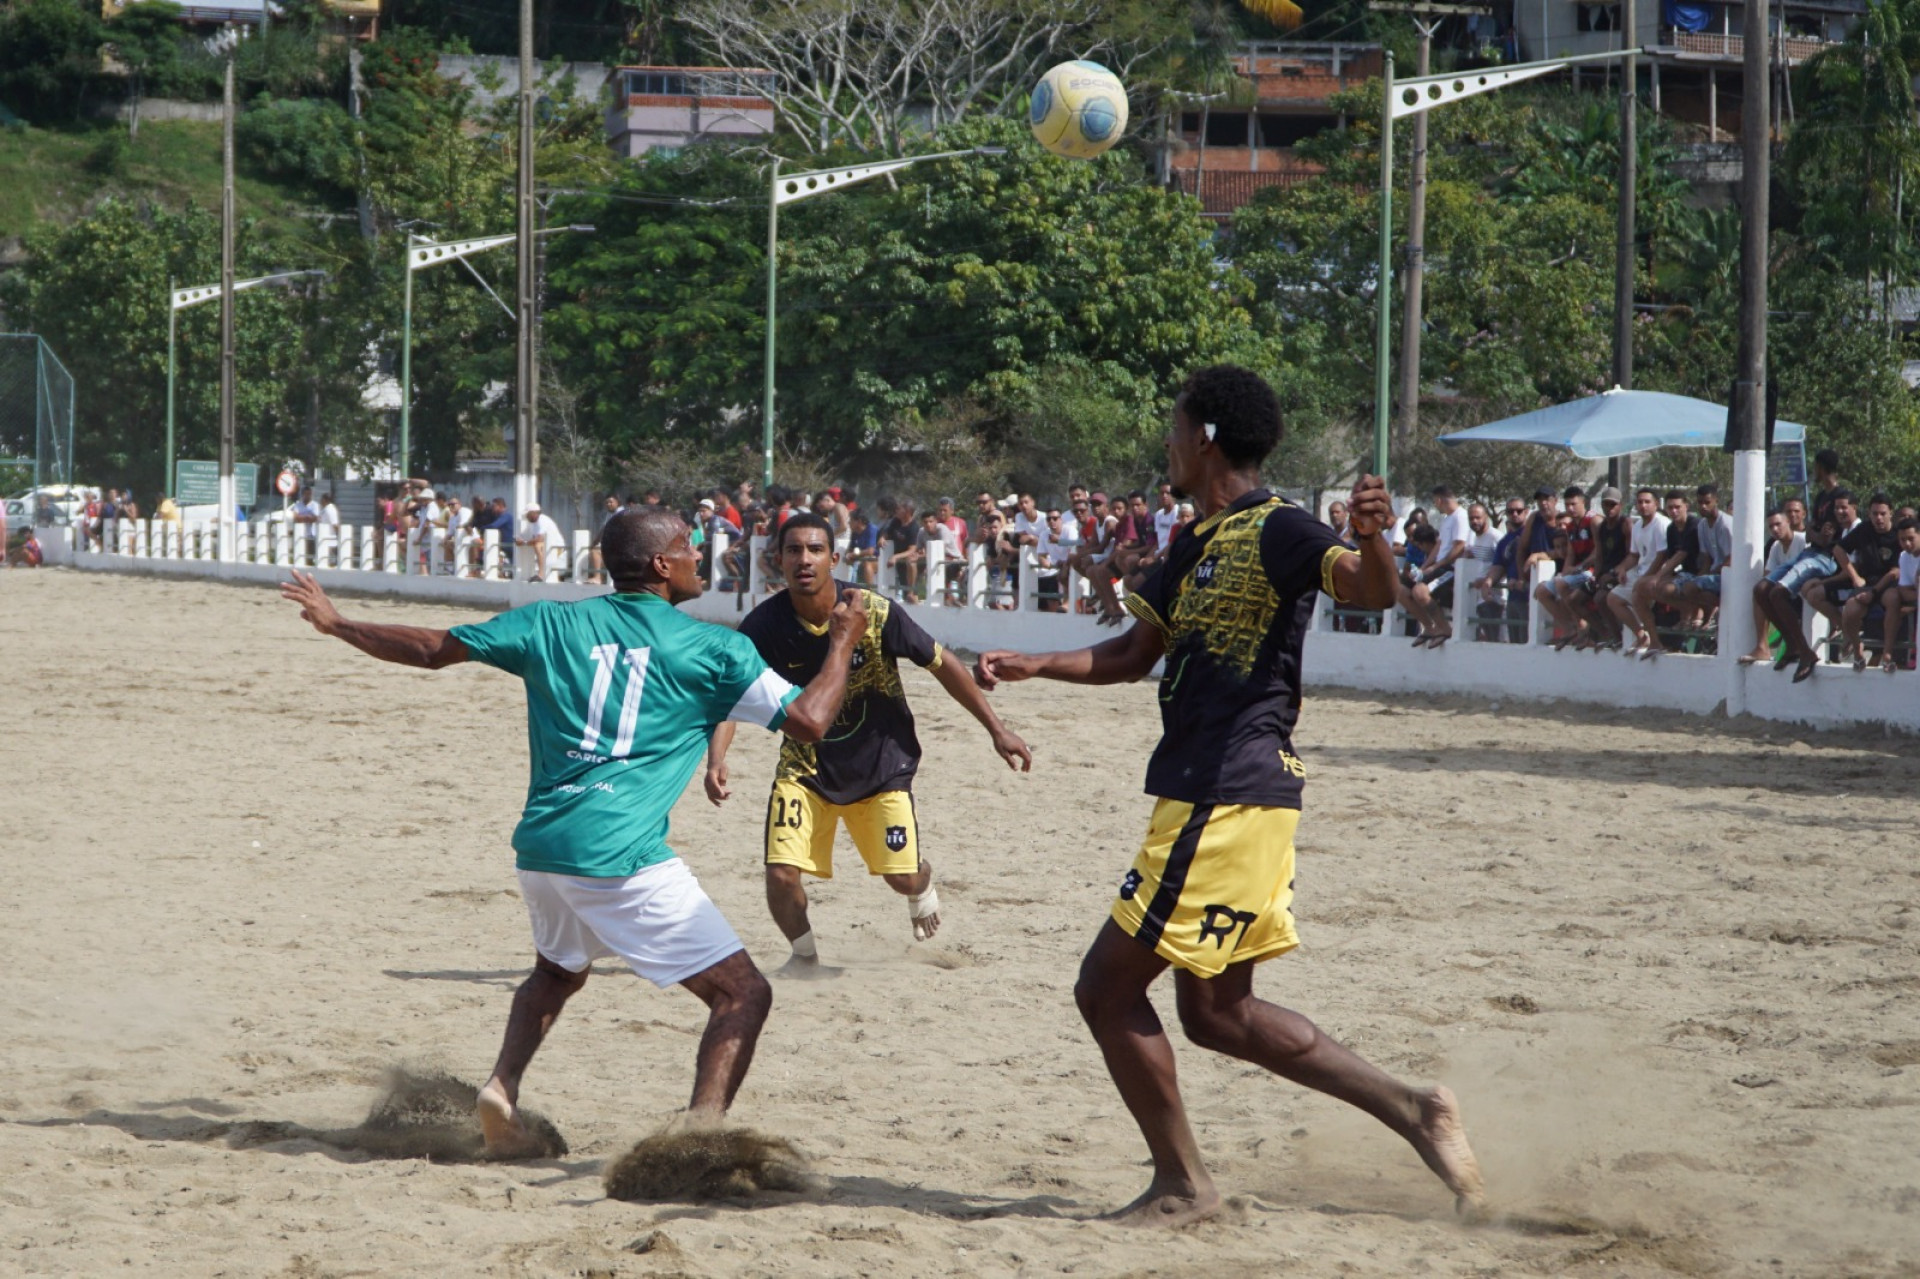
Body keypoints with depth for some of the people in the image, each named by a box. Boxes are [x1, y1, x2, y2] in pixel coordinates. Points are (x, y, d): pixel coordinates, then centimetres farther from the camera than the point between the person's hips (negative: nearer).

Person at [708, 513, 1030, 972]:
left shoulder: (875, 612, -22)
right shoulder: (766, 624, -19)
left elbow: (941, 666, -9)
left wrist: (997, 730, -5)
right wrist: (715, 760, -36)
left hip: (880, 763, -1)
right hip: (805, 766, 1)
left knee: (904, 879, 0)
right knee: (781, 874, -14)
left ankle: (924, 882, 43)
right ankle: (805, 955, 19)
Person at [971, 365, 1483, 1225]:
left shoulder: (1278, 531, -12)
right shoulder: (1195, 545, 17)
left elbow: (1368, 590, -29)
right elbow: (1134, 655, 26)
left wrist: (1371, 540, -51)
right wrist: (1031, 666, 13)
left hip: (1227, 799, -10)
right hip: (1209, 797, 10)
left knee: (1110, 985, -5)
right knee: (1216, 1012, 14)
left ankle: (1182, 1186, 3)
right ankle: (1411, 1110, 15)